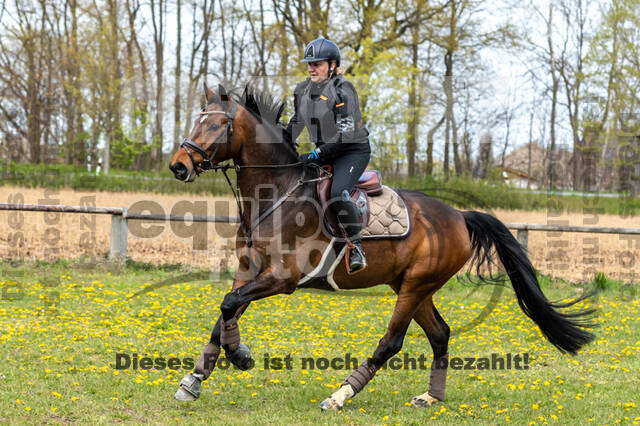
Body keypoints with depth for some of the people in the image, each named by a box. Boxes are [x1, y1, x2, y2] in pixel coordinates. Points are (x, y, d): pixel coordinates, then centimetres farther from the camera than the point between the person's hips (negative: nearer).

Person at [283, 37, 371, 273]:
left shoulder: (342, 90, -18)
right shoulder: (302, 90, 5)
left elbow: (345, 134, -24)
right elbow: (295, 124, 21)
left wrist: (315, 155, -26)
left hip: (354, 150, -8)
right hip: (324, 152, 8)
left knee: (337, 194, -31)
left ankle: (356, 247, -17)